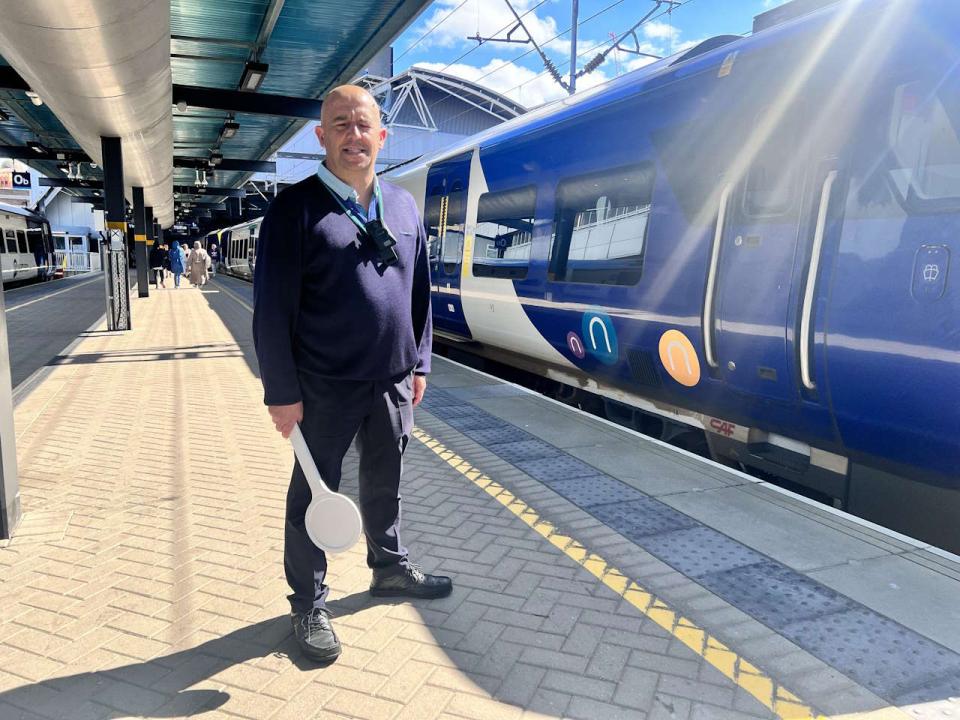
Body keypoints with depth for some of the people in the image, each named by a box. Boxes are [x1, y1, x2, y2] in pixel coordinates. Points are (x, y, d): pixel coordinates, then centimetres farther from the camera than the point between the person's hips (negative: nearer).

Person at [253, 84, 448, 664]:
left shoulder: (403, 206, 7)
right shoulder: (296, 207, -9)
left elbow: (419, 292, 13)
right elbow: (273, 306, -11)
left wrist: (419, 363, 11)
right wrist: (282, 392, -13)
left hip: (392, 382, 5)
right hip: (324, 389, -4)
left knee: (386, 484, 20)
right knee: (314, 495, 10)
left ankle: (391, 567, 42)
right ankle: (309, 604, 28)